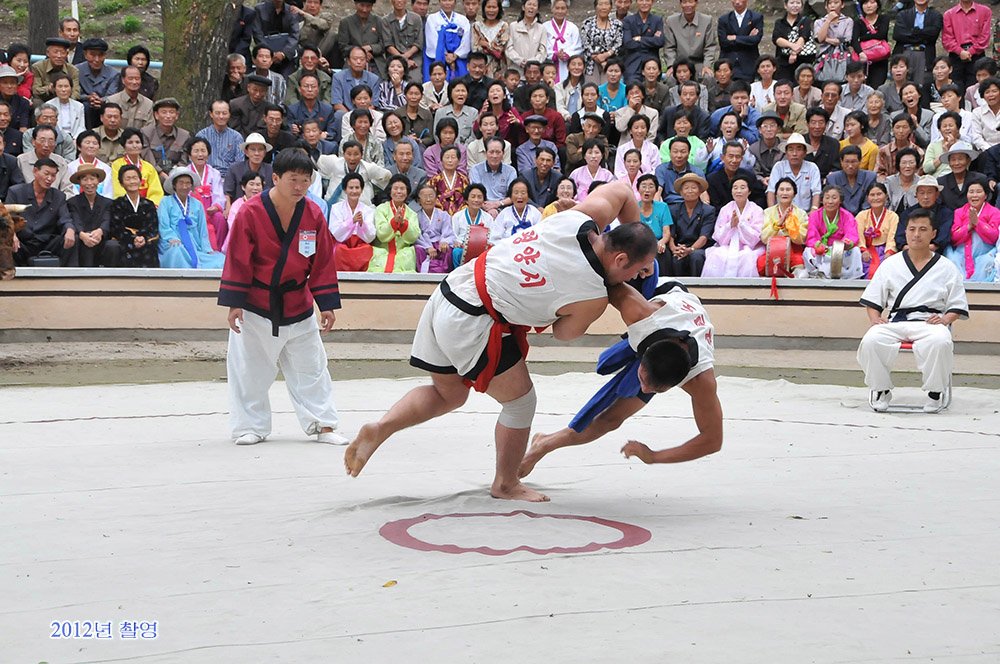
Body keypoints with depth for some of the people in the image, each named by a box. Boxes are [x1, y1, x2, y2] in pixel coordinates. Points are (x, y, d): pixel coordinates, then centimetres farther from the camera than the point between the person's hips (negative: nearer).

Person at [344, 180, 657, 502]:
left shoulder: (581, 218, -2)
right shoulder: (593, 297, -16)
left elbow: (621, 190, 19)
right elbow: (563, 333, 7)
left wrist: (637, 241, 28)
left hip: (447, 292, 8)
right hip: (470, 324, -8)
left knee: (449, 394, 27)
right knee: (520, 400, 13)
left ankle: (379, 428, 12)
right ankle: (506, 485, 30)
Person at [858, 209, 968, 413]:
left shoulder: (947, 268, 13)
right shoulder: (890, 264, 17)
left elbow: (958, 306, 11)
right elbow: (871, 301, 15)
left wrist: (945, 319, -10)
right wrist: (875, 318, -5)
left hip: (930, 322, -1)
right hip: (895, 321, 2)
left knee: (939, 342, -39)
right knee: (871, 341, -32)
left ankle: (935, 392, -13)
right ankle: (882, 390, -7)